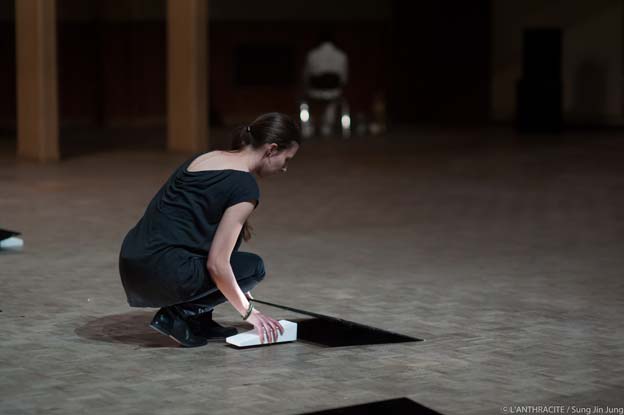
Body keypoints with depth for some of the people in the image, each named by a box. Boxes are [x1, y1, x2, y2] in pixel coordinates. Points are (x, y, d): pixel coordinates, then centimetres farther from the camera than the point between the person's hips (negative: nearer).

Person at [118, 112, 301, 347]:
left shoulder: (204, 158, 17)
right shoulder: (245, 186, -8)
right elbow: (217, 264, -12)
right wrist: (248, 312, 1)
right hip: (163, 274, -8)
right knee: (254, 267, 14)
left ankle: (199, 321, 19)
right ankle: (179, 315, 1)